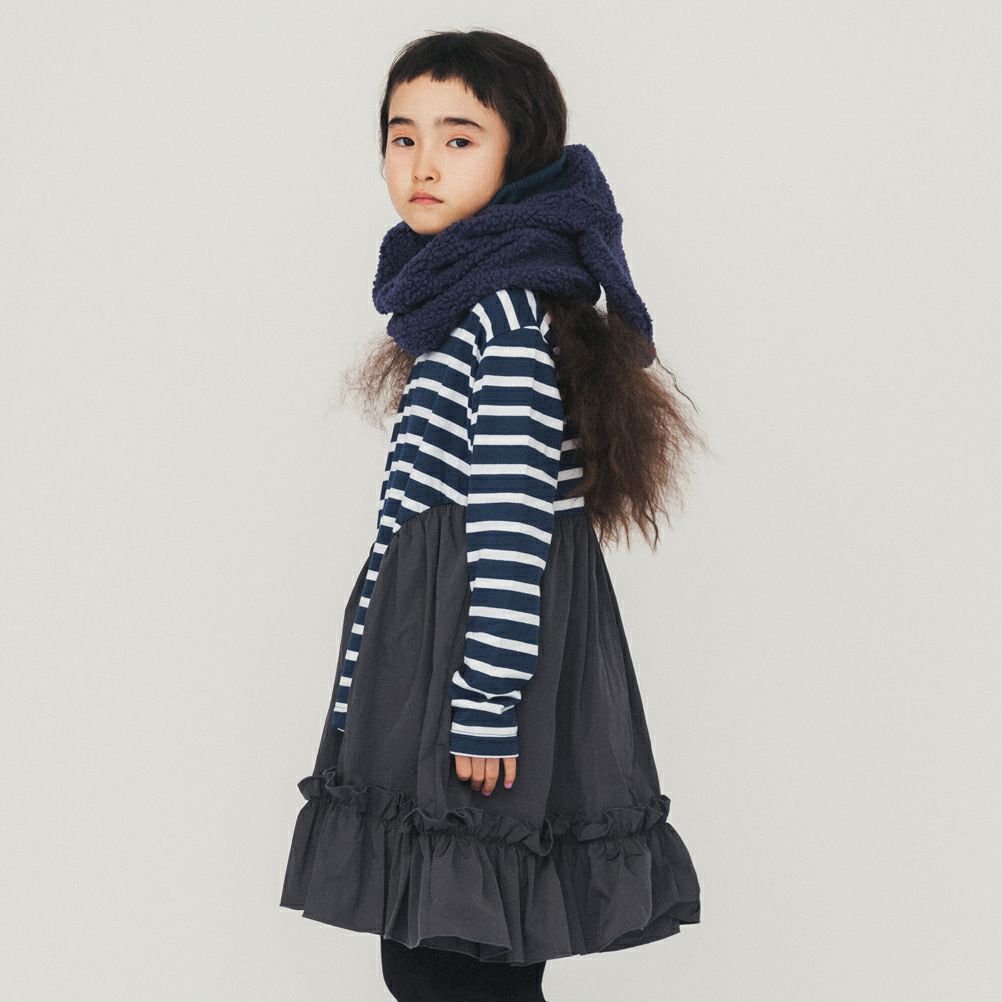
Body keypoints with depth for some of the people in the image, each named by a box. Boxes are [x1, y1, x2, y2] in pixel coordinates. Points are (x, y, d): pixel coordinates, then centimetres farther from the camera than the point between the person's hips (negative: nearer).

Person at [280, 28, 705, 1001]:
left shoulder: (505, 311, -17)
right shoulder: (461, 294, 13)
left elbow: (512, 522, -22)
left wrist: (487, 707, -23)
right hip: (428, 637, 10)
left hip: (487, 632, -10)